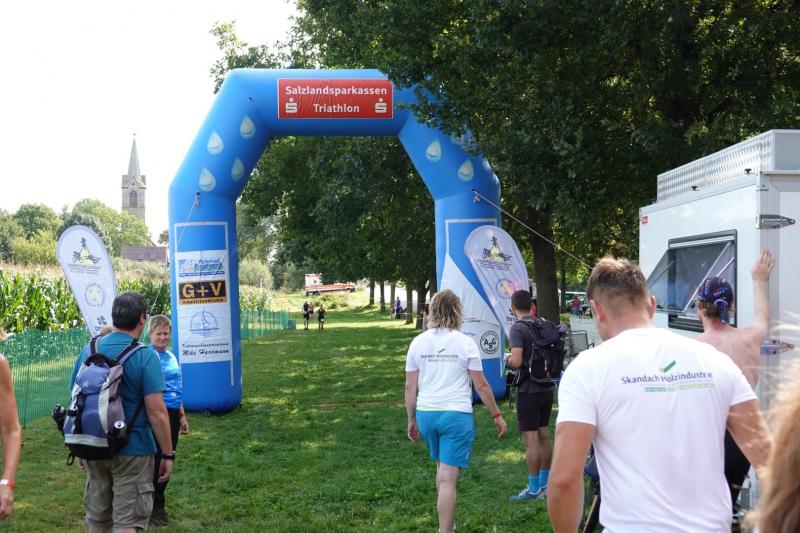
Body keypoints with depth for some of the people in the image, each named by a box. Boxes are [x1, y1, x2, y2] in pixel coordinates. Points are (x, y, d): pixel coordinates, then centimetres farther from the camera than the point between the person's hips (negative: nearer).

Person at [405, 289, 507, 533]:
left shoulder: (418, 342, 2)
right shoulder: (465, 343, -6)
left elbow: (410, 387, 5)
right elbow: (481, 386, -3)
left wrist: (411, 420, 16)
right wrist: (497, 415, 8)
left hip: (426, 413, 4)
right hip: (456, 414, -4)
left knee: (442, 468, 23)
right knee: (448, 478, -3)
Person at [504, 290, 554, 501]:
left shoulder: (518, 328, -15)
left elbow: (517, 361, -24)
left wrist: (507, 359, -4)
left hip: (529, 390, -8)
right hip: (547, 387, 8)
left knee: (531, 439, -2)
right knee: (544, 436, 15)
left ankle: (534, 489, 3)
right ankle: (545, 484, 25)